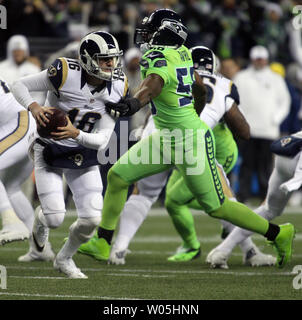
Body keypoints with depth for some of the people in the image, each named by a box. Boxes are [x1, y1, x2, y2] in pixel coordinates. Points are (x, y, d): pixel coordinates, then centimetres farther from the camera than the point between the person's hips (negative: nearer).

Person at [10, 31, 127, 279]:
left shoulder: (117, 88, -11)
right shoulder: (65, 74, -23)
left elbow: (102, 140, -13)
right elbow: (19, 85, -11)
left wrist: (75, 134, -31)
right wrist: (33, 106, -31)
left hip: (84, 156, 4)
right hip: (50, 153, -4)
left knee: (92, 219, -6)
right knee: (55, 218, -11)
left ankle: (65, 258, 24)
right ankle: (42, 218, 30)